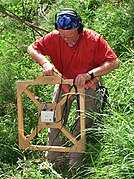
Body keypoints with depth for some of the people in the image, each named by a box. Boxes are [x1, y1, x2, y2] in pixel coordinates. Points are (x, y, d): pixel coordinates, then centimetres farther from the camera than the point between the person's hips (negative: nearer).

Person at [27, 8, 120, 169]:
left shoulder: (93, 39, -26)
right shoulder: (54, 38, -18)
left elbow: (114, 62, -26)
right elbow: (32, 49, -7)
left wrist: (89, 74, -36)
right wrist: (44, 62, -27)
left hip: (88, 84, -3)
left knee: (84, 123, -7)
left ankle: (75, 164, 5)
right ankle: (51, 161, 12)